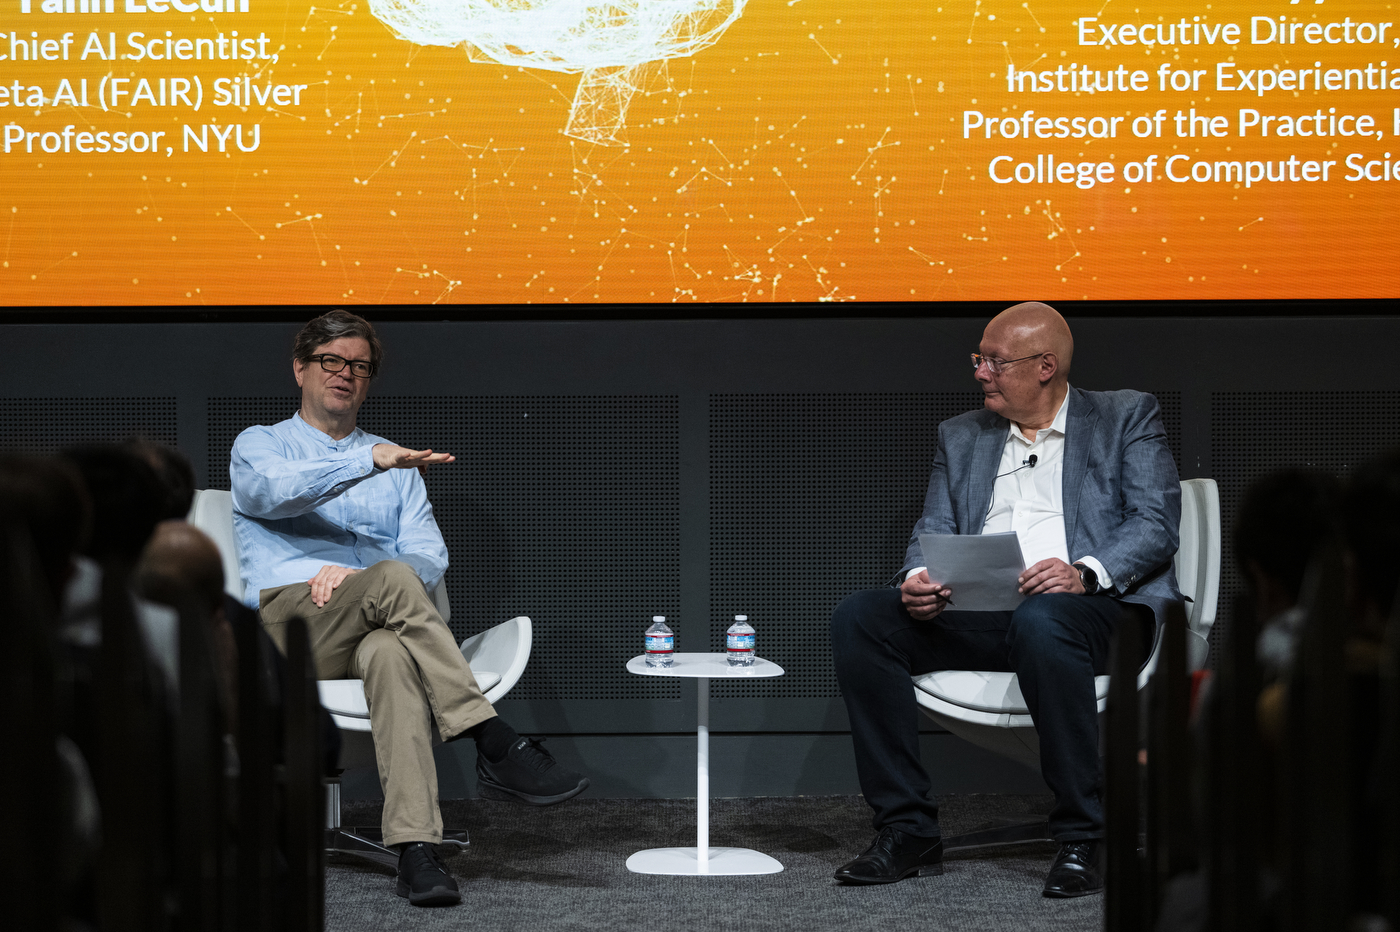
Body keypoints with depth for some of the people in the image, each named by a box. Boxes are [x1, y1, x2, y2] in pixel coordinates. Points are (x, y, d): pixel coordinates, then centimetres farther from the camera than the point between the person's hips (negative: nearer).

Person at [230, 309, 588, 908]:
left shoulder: (397, 466, 27)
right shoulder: (259, 445, 19)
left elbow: (430, 556, 10)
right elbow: (276, 489, -9)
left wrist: (354, 572, -11)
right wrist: (371, 459, -24)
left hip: (375, 628, 2)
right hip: (284, 623, -2)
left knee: (391, 653, -39)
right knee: (393, 579, -35)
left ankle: (416, 848, -53)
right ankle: (497, 749, -40)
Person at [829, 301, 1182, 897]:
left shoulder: (1127, 418, 11)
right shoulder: (961, 436, 24)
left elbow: (1156, 524, -1)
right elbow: (932, 531, 16)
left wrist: (1086, 573, -21)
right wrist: (918, 579, -9)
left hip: (1096, 605, -4)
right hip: (975, 613, 5)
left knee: (1040, 622, -41)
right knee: (859, 616, -20)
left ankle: (1082, 841, -30)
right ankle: (908, 830, -18)